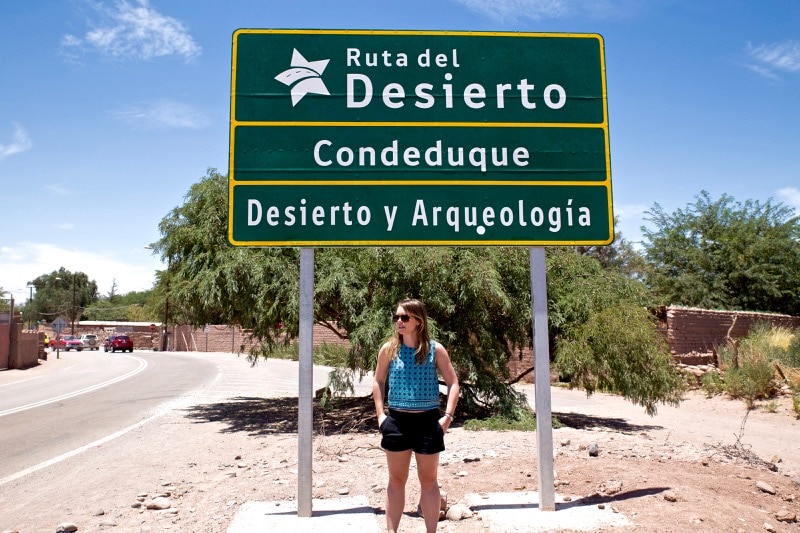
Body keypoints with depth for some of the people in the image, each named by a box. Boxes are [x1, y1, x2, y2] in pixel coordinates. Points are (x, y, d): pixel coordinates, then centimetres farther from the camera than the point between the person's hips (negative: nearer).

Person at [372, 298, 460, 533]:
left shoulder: (435, 349, -5)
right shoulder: (389, 349, -1)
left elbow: (453, 383, -1)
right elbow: (378, 382, 9)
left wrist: (447, 416, -9)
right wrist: (380, 414, 0)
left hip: (428, 420, -1)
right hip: (397, 420, 1)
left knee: (429, 480, 10)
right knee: (396, 480, 11)